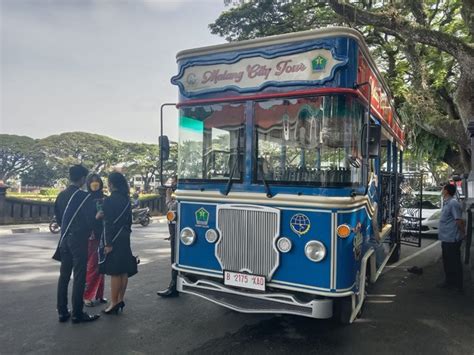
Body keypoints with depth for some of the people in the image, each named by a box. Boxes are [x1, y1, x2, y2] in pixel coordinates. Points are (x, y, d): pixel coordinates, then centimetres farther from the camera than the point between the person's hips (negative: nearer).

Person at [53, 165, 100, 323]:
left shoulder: (61, 195, 6)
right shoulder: (84, 196, -15)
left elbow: (58, 216, 13)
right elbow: (90, 219, -15)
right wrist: (88, 232, 5)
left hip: (64, 239, 7)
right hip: (79, 240, -7)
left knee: (64, 275, 12)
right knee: (79, 277, -1)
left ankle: (62, 312, 19)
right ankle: (77, 313, 4)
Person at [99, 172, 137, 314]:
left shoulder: (109, 200, -13)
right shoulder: (126, 200, 8)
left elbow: (109, 223, -17)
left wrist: (108, 244, -16)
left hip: (113, 240, -7)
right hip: (125, 239, 7)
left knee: (114, 272, -1)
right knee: (124, 271, 11)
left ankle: (114, 303, 6)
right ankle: (120, 300, 21)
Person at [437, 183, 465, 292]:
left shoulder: (453, 203, -19)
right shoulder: (447, 203, 12)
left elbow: (459, 220, -22)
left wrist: (462, 233, -11)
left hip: (452, 239, -10)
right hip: (446, 238, 10)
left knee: (454, 262, 0)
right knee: (447, 261, 18)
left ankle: (458, 286, 11)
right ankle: (449, 282, 30)